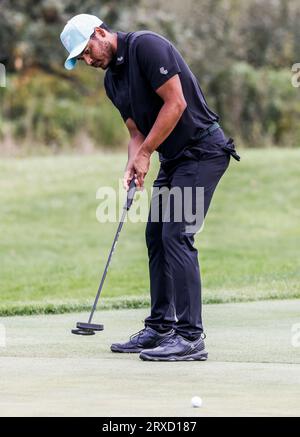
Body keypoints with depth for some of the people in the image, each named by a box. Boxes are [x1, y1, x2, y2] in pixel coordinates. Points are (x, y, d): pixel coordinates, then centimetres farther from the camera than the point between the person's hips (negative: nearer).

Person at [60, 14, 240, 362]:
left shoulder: (146, 46, -16)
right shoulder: (112, 79, 12)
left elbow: (176, 102, -21)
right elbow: (136, 130, 15)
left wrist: (145, 154, -15)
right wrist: (132, 167, -5)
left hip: (202, 149, -10)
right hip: (174, 158, 10)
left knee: (176, 235, -15)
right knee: (156, 236, 9)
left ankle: (190, 337, -16)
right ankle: (160, 328, 14)